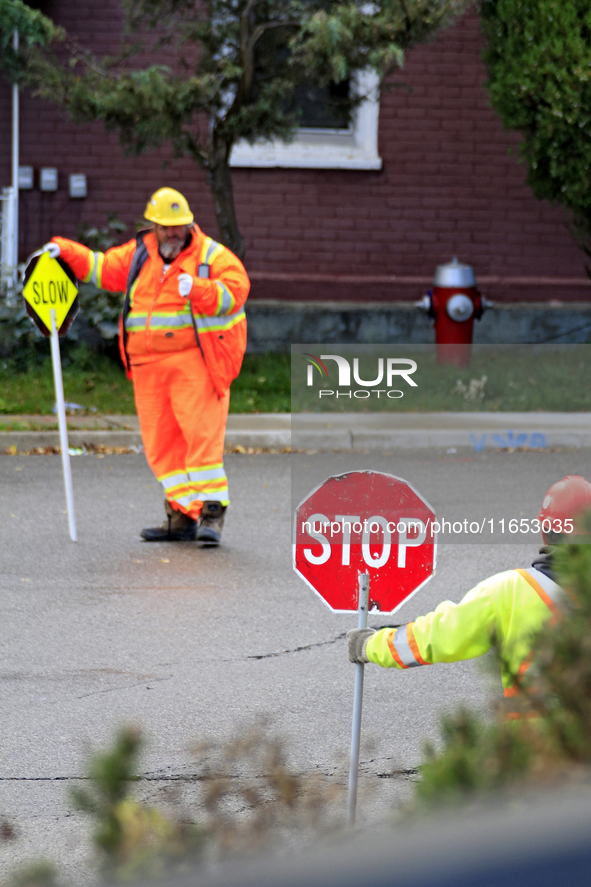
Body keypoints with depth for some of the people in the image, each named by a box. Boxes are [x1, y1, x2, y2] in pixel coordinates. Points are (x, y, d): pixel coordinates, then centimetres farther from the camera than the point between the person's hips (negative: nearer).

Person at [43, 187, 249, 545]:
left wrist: (197, 289, -27)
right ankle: (182, 517, 7)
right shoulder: (140, 254, 15)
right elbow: (104, 268, 25)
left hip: (195, 362, -5)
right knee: (162, 442, 3)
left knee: (202, 432, -14)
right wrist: (66, 251, 16)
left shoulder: (213, 256, -1)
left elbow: (234, 291, -13)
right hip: (149, 365, 5)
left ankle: (211, 511, -11)